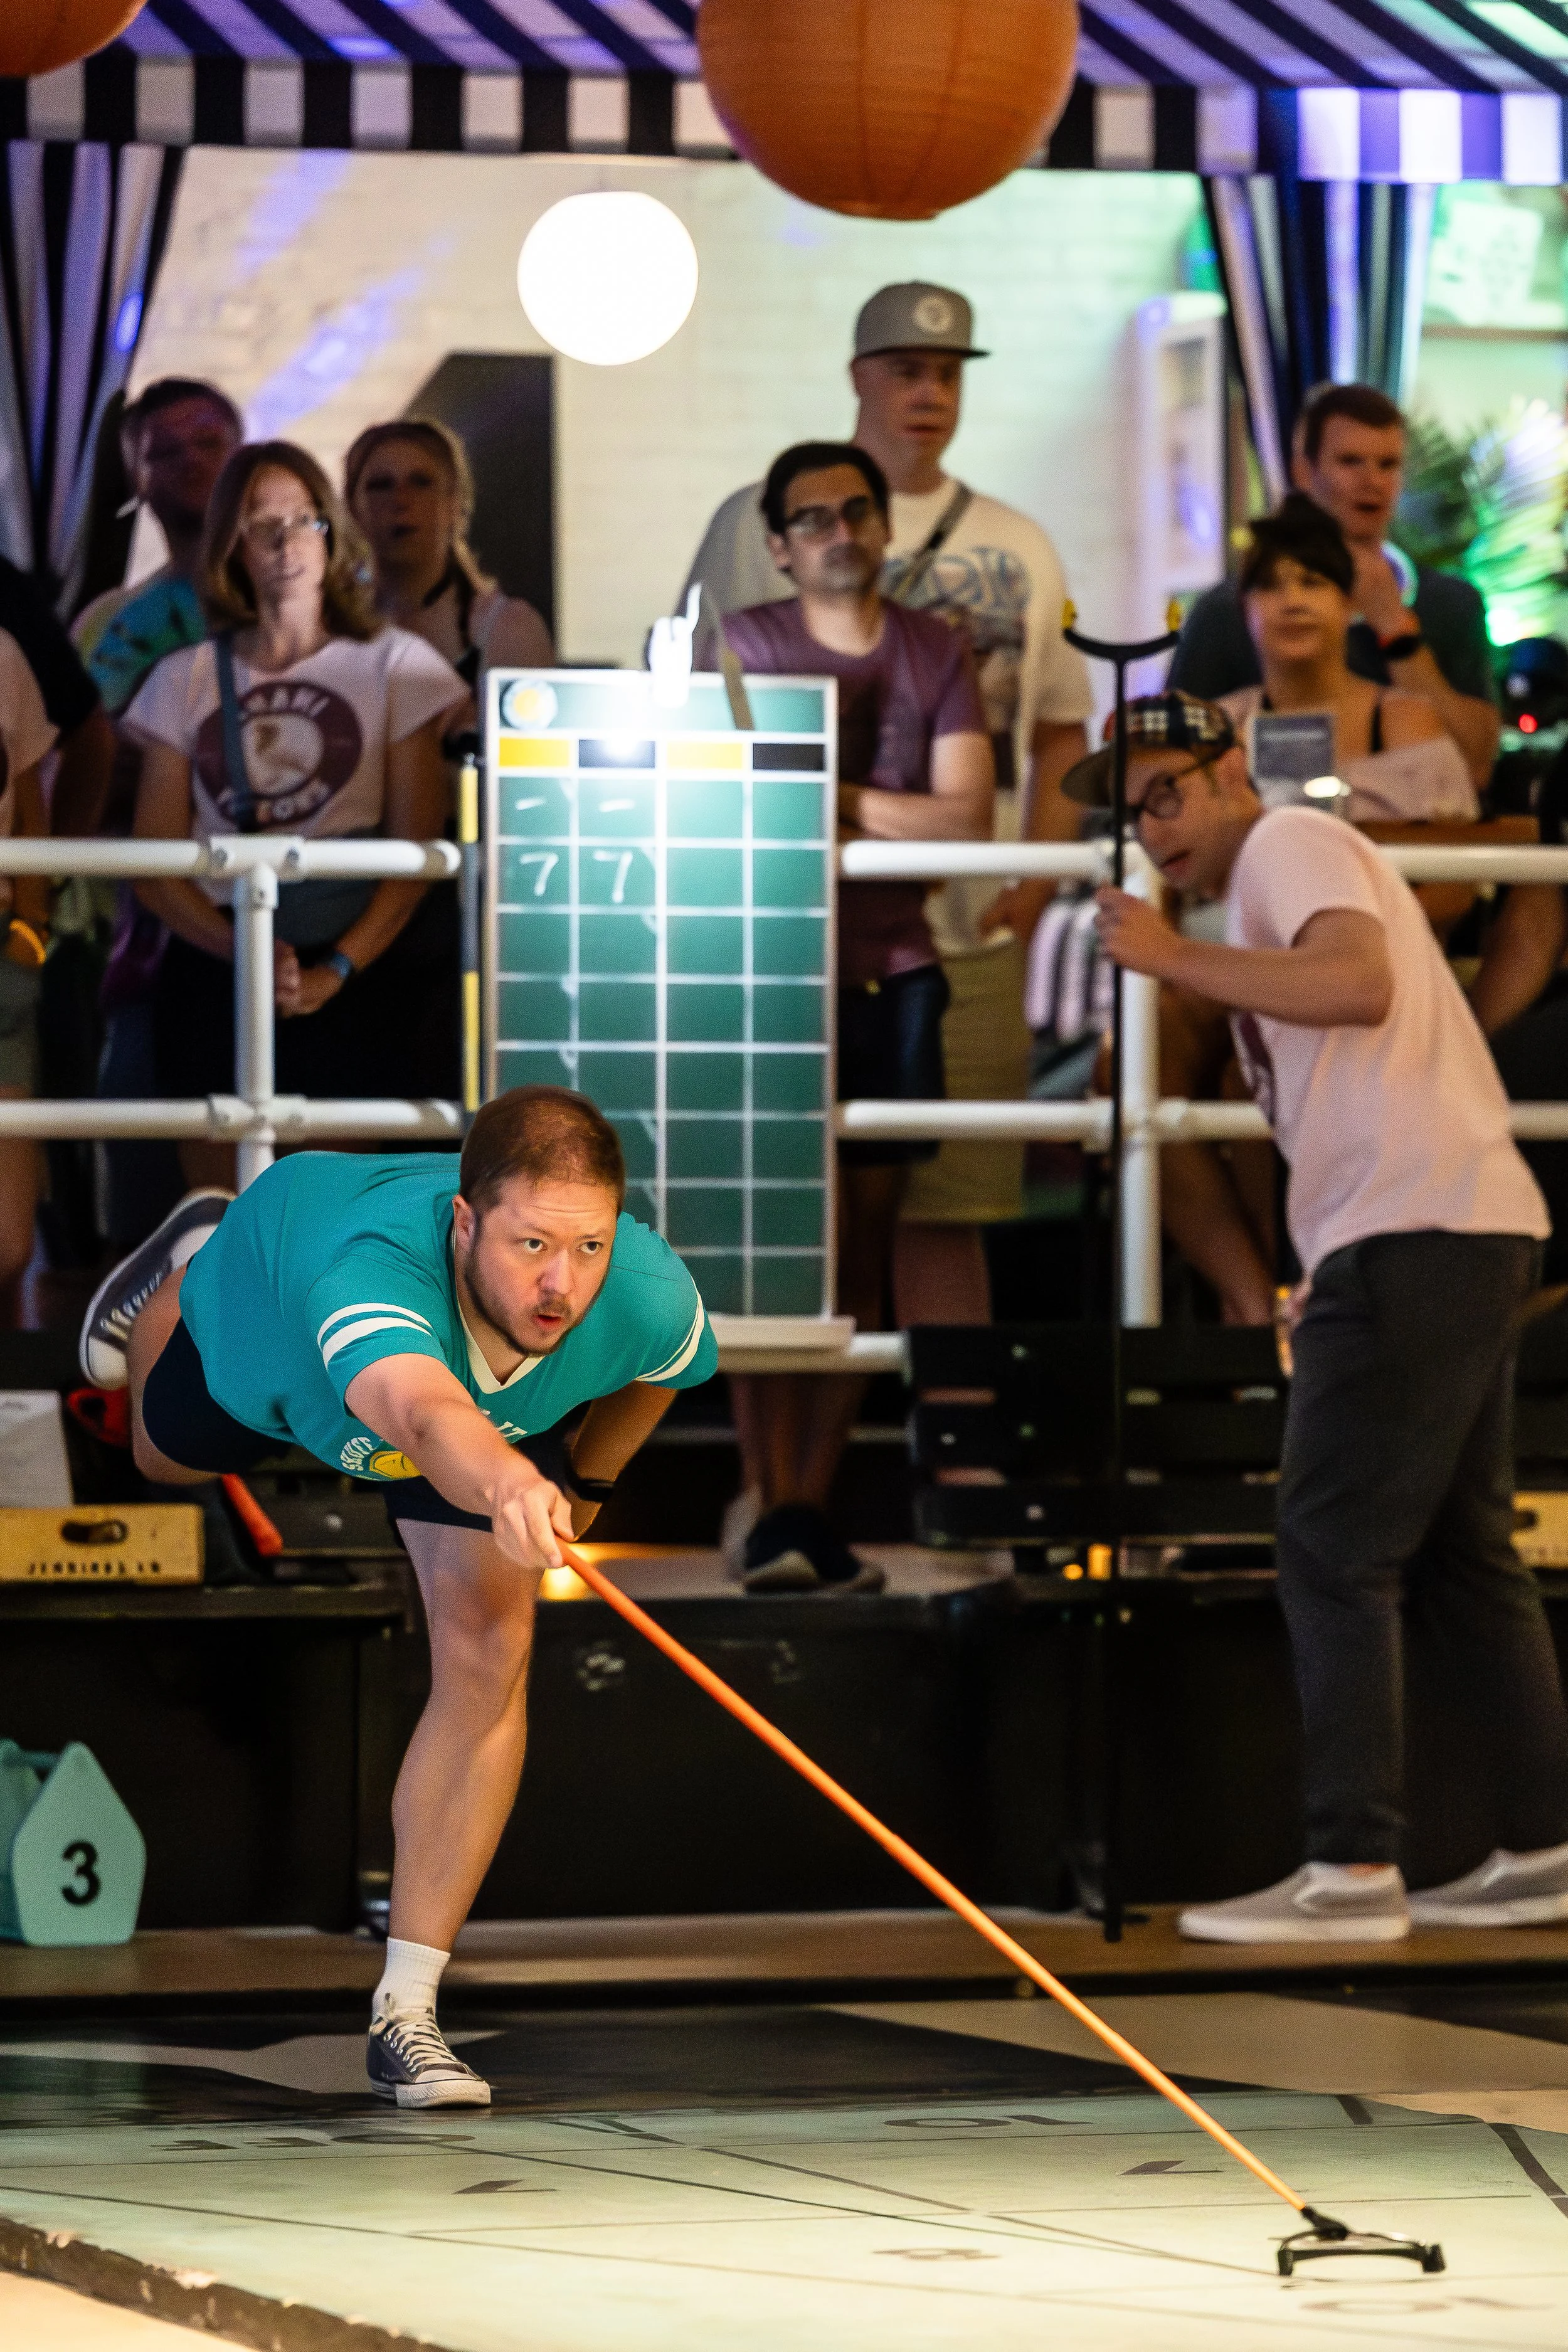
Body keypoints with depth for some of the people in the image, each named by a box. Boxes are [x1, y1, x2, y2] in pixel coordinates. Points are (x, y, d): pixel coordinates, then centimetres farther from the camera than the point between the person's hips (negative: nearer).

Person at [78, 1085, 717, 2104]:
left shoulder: (652, 1299, -41)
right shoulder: (374, 1268, -55)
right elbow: (424, 1413, -77)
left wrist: (586, 1482, -4)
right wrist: (505, 1482, -97)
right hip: (264, 1293, -1)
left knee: (489, 1654, -16)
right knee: (174, 1452, 32)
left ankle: (406, 2010, -7)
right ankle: (193, 1259, 66)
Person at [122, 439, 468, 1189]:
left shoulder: (395, 664, 7)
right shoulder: (186, 680, 13)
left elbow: (415, 852, 1)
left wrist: (338, 969, -13)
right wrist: (241, 950, -11)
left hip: (354, 976, -2)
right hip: (213, 977, 2)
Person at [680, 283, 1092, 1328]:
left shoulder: (1018, 549, 15)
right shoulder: (758, 524, 7)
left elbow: (1060, 731, 18)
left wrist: (1037, 876, 3)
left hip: (969, 936, 2)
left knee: (948, 1208, 1)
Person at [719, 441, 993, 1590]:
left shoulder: (938, 653, 11)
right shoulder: (742, 646, 5)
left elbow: (968, 819, 1)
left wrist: (838, 797, -8)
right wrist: (893, 814, -8)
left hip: (893, 974, 3)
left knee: (862, 1253, 1)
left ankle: (815, 1505, 6)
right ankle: (772, 1511, -12)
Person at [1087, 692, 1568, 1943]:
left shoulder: (1289, 842, -4)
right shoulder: (1281, 883, 26)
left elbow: (1361, 985, -23)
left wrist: (1178, 959, -19)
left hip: (1414, 1232, -11)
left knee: (1335, 1553, -11)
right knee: (1463, 1555, 14)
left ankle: (1352, 1871, -15)